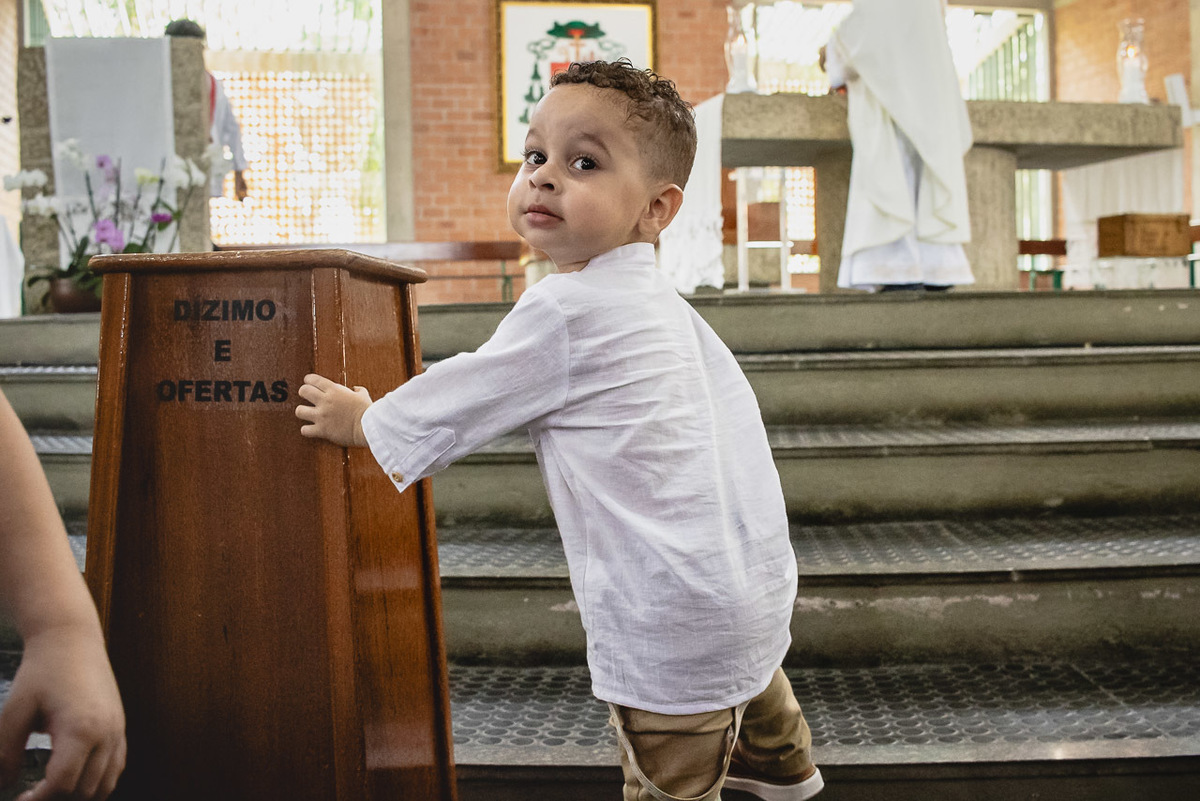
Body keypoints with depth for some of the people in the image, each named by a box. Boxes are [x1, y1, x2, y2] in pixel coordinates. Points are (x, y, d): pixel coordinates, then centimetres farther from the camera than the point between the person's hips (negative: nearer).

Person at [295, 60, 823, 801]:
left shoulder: (563, 310, -18)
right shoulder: (661, 300, 9)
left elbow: (465, 396, -7)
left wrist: (361, 419, 9)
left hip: (669, 613, -10)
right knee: (744, 669, 36)